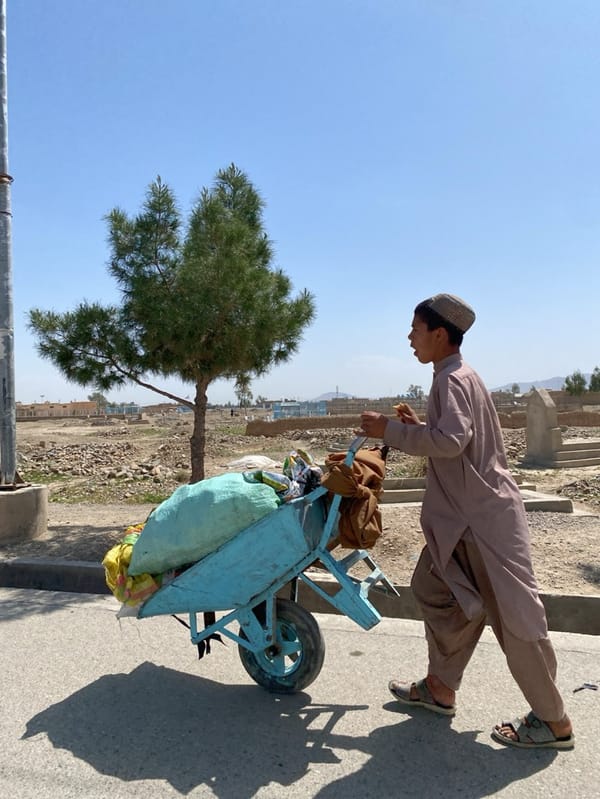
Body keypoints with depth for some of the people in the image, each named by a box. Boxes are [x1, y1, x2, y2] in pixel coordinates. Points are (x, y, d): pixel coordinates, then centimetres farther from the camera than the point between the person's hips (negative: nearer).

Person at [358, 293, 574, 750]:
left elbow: (451, 440, -31)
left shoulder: (454, 380, -16)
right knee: (436, 591, 16)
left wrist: (391, 431, -23)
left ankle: (554, 721, 15)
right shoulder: (454, 378, 15)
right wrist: (416, 426, 10)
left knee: (513, 614, -1)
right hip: (464, 514, 11)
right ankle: (441, 688, 29)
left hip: (484, 516, -11)